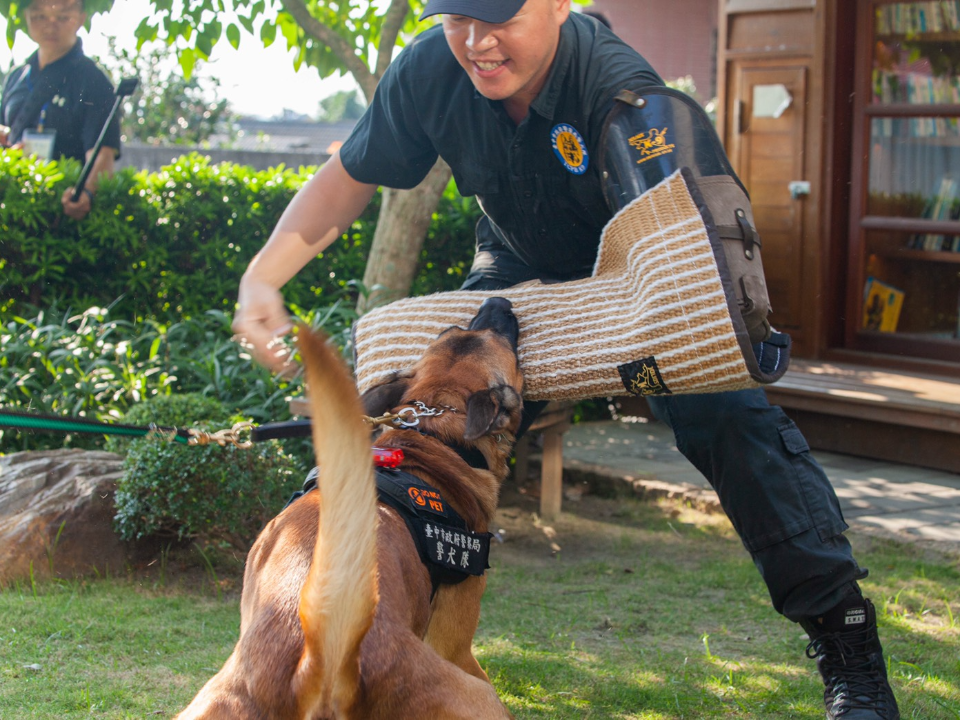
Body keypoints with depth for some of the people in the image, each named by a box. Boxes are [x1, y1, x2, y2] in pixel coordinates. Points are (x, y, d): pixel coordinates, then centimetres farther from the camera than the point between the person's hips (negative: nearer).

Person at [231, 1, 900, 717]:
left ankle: (846, 642, -13)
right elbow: (348, 178, -7)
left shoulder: (621, 87, -37)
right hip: (521, 267, 4)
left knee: (731, 418, -23)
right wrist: (264, 274, -21)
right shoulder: (430, 70, -23)